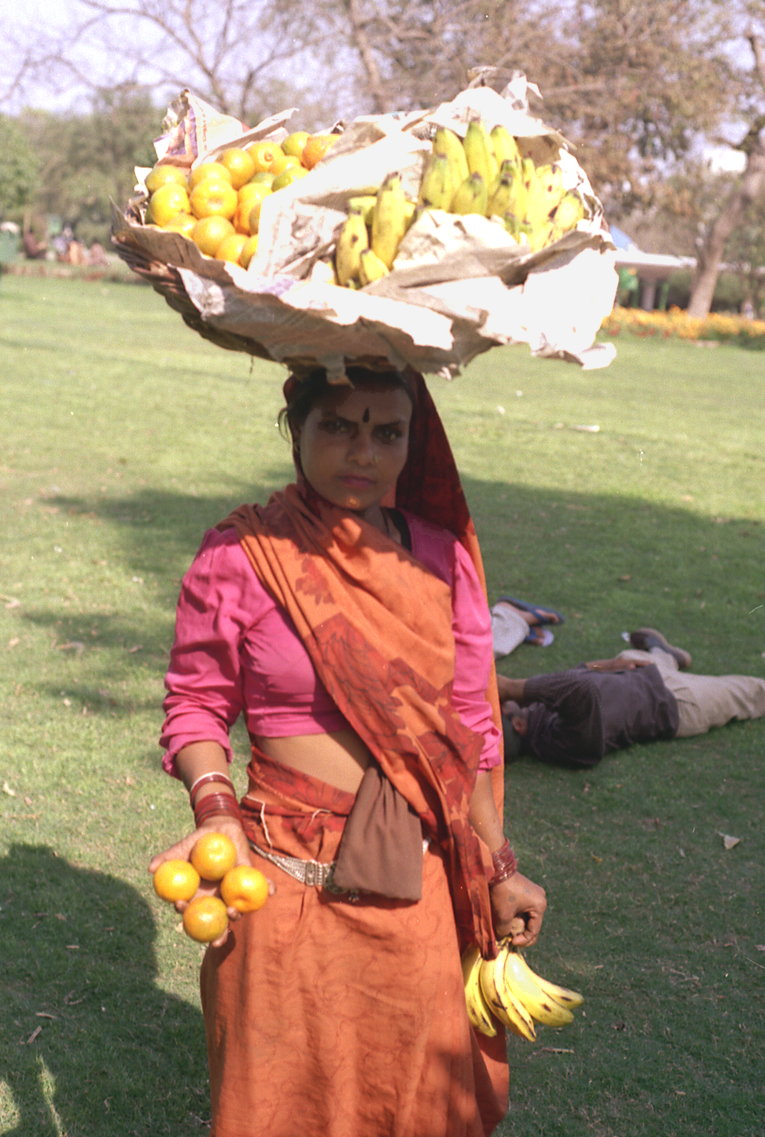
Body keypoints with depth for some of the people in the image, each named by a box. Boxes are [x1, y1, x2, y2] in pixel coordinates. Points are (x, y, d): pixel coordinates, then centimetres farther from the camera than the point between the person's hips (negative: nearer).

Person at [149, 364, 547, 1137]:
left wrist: (497, 869, 10)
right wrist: (214, 808, -20)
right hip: (288, 882, -3)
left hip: (419, 885, 3)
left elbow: (469, 729, 8)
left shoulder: (440, 557, 1)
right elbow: (195, 704, -2)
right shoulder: (240, 556, -8)